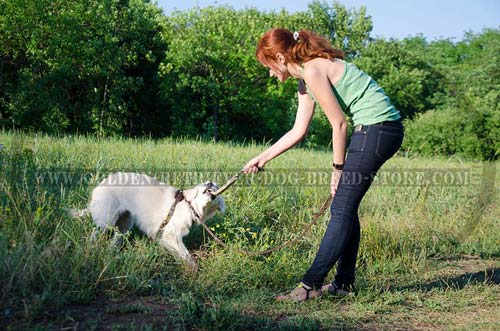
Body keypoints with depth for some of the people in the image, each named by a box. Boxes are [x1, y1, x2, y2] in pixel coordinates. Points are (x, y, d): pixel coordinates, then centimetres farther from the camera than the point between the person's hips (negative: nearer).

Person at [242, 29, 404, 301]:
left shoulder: (313, 71, -13)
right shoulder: (305, 80, 17)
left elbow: (338, 124, -13)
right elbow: (298, 132, 21)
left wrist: (338, 169, -5)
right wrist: (263, 158, 24)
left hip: (378, 128, -10)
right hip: (377, 131, 10)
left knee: (342, 209, -8)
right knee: (346, 208, 12)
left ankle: (311, 284, -4)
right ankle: (344, 283, 18)